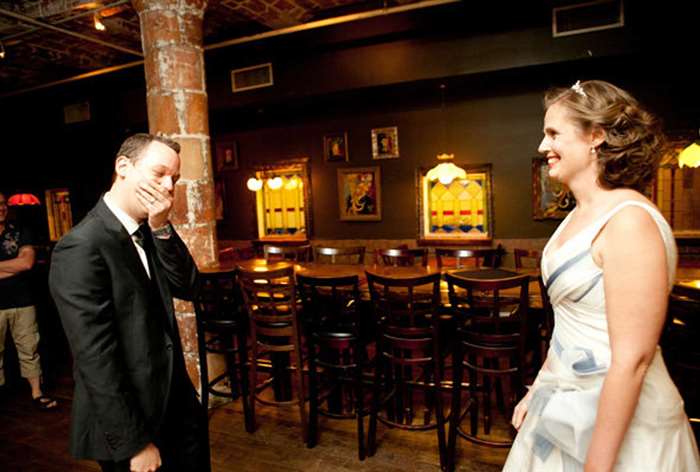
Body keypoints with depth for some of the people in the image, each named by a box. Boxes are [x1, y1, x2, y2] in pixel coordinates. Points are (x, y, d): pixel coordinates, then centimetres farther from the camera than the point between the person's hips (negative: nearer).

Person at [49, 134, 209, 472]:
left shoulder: (148, 231, 4)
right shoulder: (81, 248, -20)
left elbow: (186, 287, -4)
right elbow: (95, 358, -22)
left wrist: (162, 228, -16)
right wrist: (134, 443, -17)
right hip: (131, 422, -7)